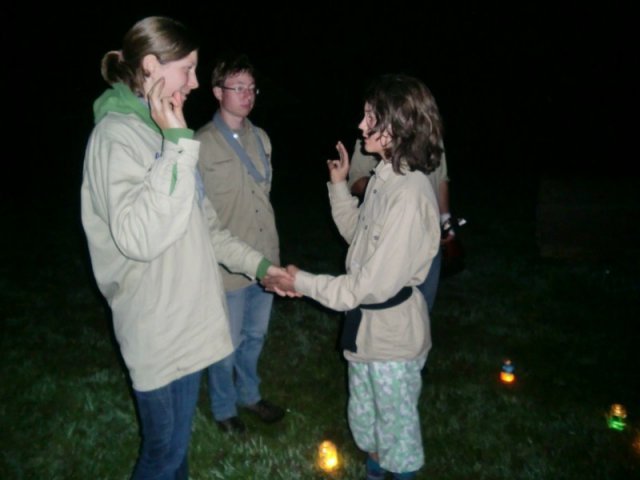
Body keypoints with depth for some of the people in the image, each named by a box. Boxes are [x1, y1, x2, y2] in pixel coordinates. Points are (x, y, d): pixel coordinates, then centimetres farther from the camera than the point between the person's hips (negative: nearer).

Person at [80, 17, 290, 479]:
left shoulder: (159, 131, 11)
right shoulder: (117, 134, -18)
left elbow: (203, 224, 17)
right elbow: (139, 237, -32)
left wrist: (256, 262, 13)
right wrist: (178, 145, -30)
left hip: (188, 316, 8)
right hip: (158, 328, -8)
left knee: (178, 441, 23)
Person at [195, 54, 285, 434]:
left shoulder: (261, 138, 6)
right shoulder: (202, 145, -15)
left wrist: (272, 252, 15)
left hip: (265, 261, 6)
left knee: (255, 336, 22)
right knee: (227, 345, 11)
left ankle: (250, 394, 45)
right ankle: (224, 409, 35)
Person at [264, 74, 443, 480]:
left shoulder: (410, 196, -29)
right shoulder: (384, 176, -1)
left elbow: (374, 285, -28)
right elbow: (358, 235, 14)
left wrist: (302, 282, -21)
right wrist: (339, 186, 5)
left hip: (394, 330, -9)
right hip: (367, 321, 9)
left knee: (397, 421, 16)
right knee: (365, 415, 27)